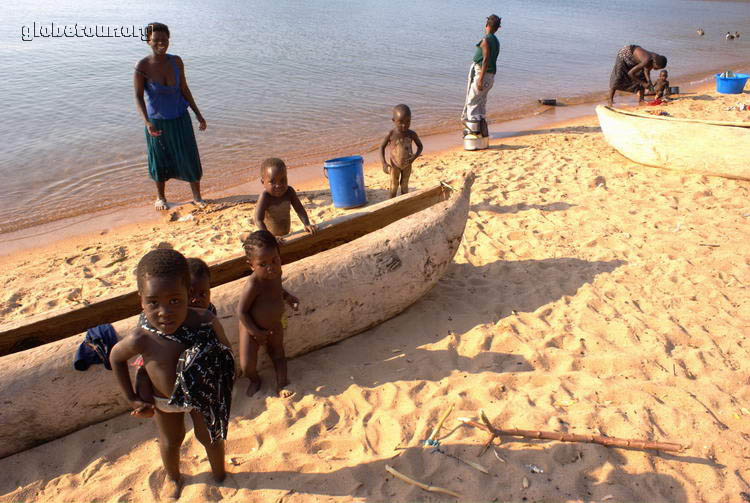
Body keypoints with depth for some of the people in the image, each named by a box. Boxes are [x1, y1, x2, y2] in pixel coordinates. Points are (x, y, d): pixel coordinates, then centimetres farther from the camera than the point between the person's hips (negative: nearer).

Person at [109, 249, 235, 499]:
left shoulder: (206, 321, -36)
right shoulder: (141, 338, -36)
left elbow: (226, 354, -15)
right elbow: (116, 357, -12)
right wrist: (132, 398, -7)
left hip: (203, 396, 0)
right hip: (164, 402, 0)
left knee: (210, 437, 26)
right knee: (171, 441, 29)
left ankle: (219, 474, 59)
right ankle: (173, 476, 63)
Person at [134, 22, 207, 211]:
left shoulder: (176, 61, -6)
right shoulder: (142, 67, -17)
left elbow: (184, 89, 3)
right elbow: (138, 97, -19)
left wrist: (198, 114, 4)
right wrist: (147, 122, -34)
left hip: (180, 118, 2)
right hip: (157, 121, -2)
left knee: (189, 157, 3)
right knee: (160, 160, 13)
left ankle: (197, 196, 20)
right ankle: (160, 197, 33)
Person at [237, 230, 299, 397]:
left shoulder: (276, 273, -14)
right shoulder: (253, 285, -37)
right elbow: (241, 311, -26)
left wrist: (287, 296, -4)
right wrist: (256, 332, -22)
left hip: (275, 325, 7)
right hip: (252, 329, -6)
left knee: (278, 354, 19)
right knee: (247, 366, -1)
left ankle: (281, 385, 36)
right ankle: (254, 380, 32)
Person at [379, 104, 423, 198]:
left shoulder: (412, 134, -12)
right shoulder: (391, 134, -17)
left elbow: (420, 146, 2)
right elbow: (382, 147, -7)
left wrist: (415, 156, -19)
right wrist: (384, 163, -16)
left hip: (407, 165, 2)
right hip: (395, 166, -2)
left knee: (404, 186, 14)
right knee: (394, 187, 7)